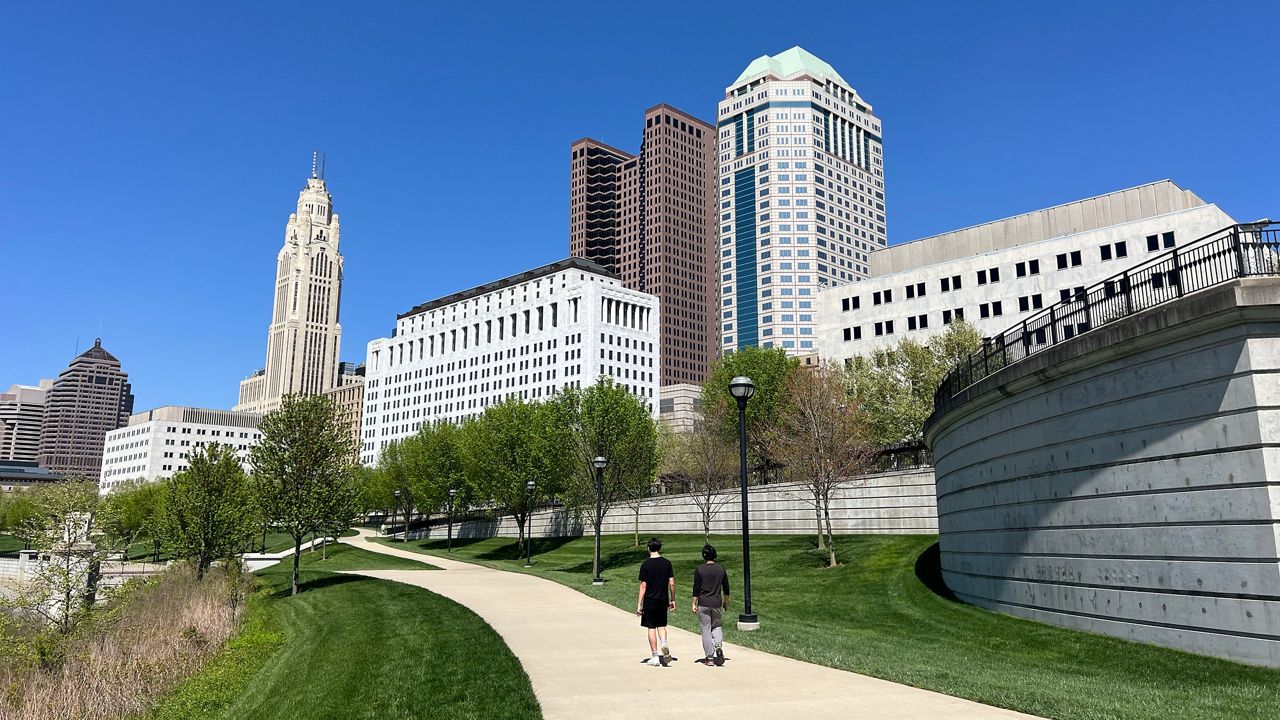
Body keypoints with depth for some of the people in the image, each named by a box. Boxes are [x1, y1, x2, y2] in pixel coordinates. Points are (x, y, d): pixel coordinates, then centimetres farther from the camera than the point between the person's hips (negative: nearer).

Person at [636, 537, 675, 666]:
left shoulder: (645, 564, -8)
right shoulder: (667, 563, 0)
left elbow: (643, 586, -9)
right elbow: (672, 583, 1)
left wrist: (639, 604, -5)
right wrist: (672, 600, 13)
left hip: (650, 601, -3)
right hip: (663, 600, 3)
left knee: (651, 628, 6)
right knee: (661, 625, 17)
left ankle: (654, 657, 8)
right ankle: (664, 644, -11)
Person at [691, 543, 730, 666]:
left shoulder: (699, 569, -6)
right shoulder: (721, 570, 2)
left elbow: (696, 588, -5)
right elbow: (726, 589, 8)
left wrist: (694, 604, 2)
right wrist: (726, 603, 20)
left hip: (703, 604, -2)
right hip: (717, 603, 2)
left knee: (706, 630, 4)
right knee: (717, 626, 17)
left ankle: (709, 657, 6)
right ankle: (718, 646, -9)